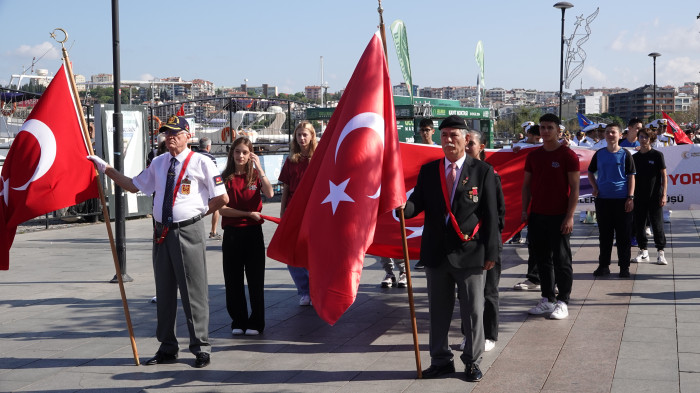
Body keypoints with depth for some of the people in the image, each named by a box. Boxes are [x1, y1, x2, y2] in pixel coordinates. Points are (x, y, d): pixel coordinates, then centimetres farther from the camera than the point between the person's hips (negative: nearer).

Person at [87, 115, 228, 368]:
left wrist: (199, 212, -1)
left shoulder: (201, 163, -4)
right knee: (164, 291, 13)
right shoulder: (158, 163, 13)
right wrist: (106, 169, 15)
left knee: (193, 291, -1)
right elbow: (133, 186, 20)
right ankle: (167, 348, 26)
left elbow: (222, 198, -4)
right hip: (162, 232, 6)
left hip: (188, 232, -6)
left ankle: (201, 348, 11)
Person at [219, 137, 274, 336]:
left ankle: (256, 322, 11)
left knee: (256, 280, 2)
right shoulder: (225, 178, 2)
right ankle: (238, 321, 17)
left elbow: (270, 193, -16)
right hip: (231, 233, 1)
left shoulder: (255, 175, 4)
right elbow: (222, 209, -5)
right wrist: (249, 214, -11)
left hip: (253, 232, 0)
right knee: (233, 280, 6)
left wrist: (259, 167, -17)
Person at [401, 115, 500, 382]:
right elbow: (418, 204, 1)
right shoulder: (428, 171, 6)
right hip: (436, 252, 3)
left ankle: (472, 361, 21)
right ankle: (441, 360, 25)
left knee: (473, 311, 6)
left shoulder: (482, 171, -2)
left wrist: (491, 252, -6)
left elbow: (490, 215, -3)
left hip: (469, 252, -3)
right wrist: (404, 207, -23)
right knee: (438, 310, 12)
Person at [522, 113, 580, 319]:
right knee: (542, 259, 9)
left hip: (559, 217, -5)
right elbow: (527, 185, 15)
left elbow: (575, 187, -7)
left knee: (561, 260, 1)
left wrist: (570, 216, -13)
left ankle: (563, 302, 8)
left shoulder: (568, 155, -5)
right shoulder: (533, 156, 10)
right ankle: (548, 300, 18)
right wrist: (524, 210, 6)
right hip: (537, 216, 5)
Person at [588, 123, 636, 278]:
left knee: (623, 235, 1)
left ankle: (624, 267, 9)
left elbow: (631, 176, -1)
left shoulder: (625, 154, -1)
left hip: (622, 199, -3)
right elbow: (591, 172, 19)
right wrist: (595, 187, 2)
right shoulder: (599, 154, 7)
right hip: (602, 199, 3)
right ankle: (603, 265, 17)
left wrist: (630, 197, -8)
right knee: (604, 235, 9)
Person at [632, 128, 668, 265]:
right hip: (639, 197, 4)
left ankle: (660, 252, 5)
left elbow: (664, 176, -2)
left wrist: (664, 195, -9)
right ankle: (643, 251, 17)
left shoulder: (657, 155, -2)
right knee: (639, 224, 6)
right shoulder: (635, 157, 8)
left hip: (655, 196, -4)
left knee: (657, 224, -2)